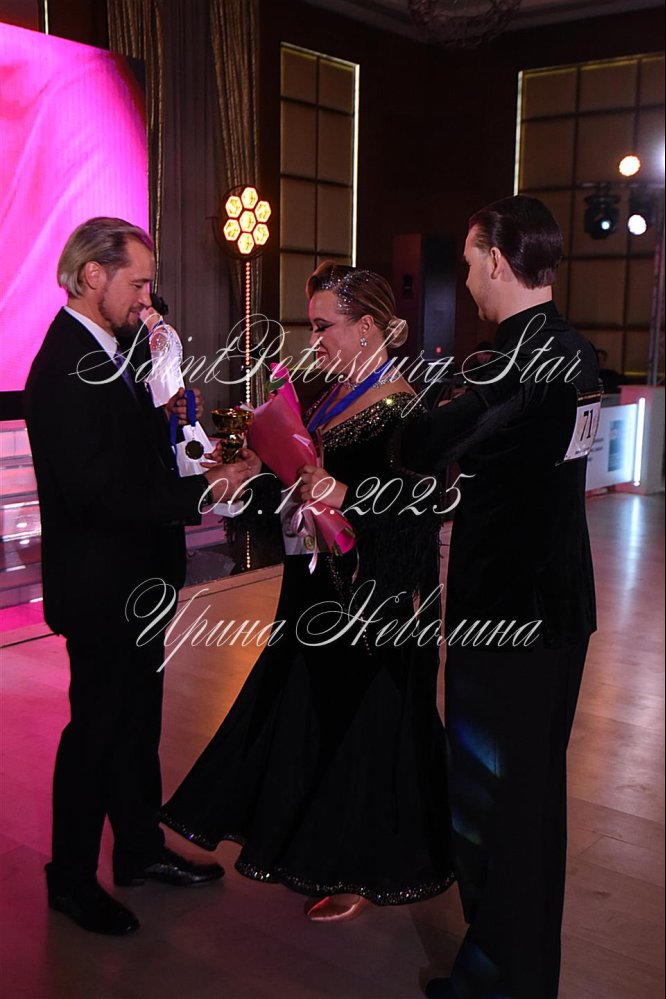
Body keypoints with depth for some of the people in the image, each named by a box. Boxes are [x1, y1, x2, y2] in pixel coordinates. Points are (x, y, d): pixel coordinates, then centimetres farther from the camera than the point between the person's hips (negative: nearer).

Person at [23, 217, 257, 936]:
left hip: (131, 580, 10)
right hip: (102, 587, -10)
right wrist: (205, 489, -23)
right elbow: (99, 489, -28)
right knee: (98, 728, 5)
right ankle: (71, 878, 25)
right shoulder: (67, 366, -22)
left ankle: (140, 848, 38)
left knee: (136, 720, 20)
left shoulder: (101, 355, 9)